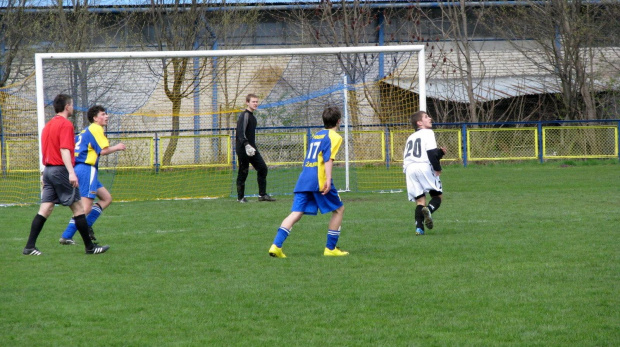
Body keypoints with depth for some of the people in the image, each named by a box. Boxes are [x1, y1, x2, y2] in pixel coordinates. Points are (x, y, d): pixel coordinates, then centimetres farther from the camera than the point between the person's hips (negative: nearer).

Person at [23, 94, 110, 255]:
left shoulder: (48, 125, 16)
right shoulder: (66, 124, -10)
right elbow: (65, 150, -20)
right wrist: (71, 172, -26)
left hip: (48, 169, 8)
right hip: (61, 170, -8)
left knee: (45, 210, 4)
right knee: (78, 207, -1)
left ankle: (30, 247, -4)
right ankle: (90, 247, 3)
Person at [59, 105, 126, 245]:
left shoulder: (86, 131, 23)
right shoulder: (96, 129, -6)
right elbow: (103, 150, -15)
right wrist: (117, 147, 0)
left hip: (79, 168, 10)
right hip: (87, 169, -10)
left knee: (106, 198, 14)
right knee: (86, 206, -13)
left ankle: (86, 226, 6)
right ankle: (66, 237, -18)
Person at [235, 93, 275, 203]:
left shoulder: (252, 116, 17)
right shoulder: (244, 115, -12)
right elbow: (240, 132, -23)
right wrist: (246, 145, -33)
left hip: (252, 148, 9)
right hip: (243, 149, -9)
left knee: (263, 168, 6)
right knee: (243, 172, -4)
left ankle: (262, 194, 10)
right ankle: (240, 197, 4)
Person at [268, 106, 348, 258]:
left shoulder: (316, 135, 24)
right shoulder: (334, 136, 0)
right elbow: (328, 158, -13)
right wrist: (328, 179, -22)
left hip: (303, 178, 7)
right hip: (319, 180, -7)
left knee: (296, 213, -2)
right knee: (339, 209, 11)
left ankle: (276, 245, -19)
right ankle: (330, 248, 10)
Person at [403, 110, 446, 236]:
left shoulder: (411, 137, 29)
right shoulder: (428, 133, 6)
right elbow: (431, 152, -8)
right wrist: (437, 168, -2)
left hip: (409, 168, 6)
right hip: (424, 167, -6)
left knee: (419, 199, 4)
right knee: (437, 195, 4)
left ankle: (419, 226, -15)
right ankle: (429, 210, -29)